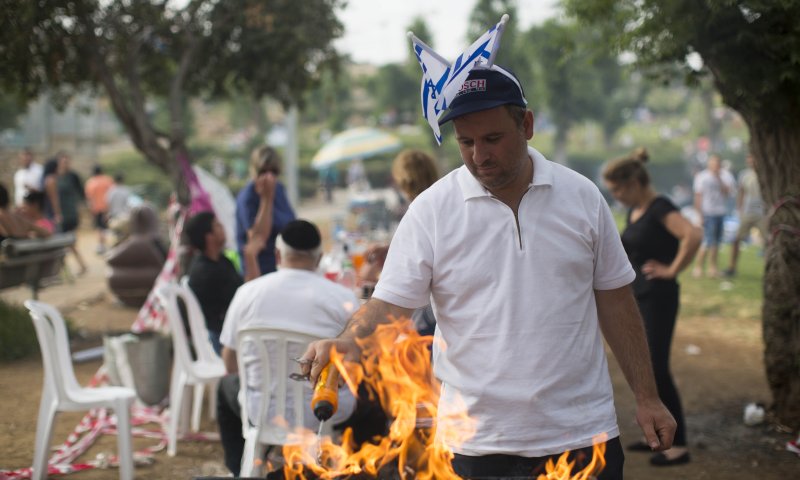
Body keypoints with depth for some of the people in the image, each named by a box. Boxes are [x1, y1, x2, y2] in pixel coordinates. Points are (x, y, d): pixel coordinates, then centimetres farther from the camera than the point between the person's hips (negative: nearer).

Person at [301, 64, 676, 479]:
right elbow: (388, 306, -7)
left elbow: (614, 301, 8)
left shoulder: (582, 197, 2)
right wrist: (346, 345, -28)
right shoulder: (429, 211, -4)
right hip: (478, 444, -1)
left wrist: (646, 398, 7)